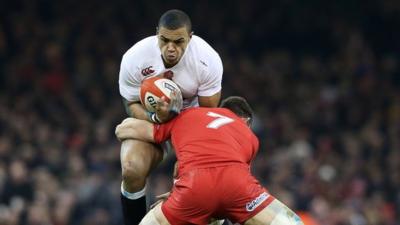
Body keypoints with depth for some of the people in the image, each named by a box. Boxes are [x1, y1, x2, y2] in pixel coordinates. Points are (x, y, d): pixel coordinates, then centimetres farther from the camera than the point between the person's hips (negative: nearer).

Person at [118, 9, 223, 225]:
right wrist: (156, 117, -36)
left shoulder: (208, 59, -28)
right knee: (132, 170, -24)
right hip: (148, 115, 0)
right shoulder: (134, 59, -28)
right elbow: (132, 104, -12)